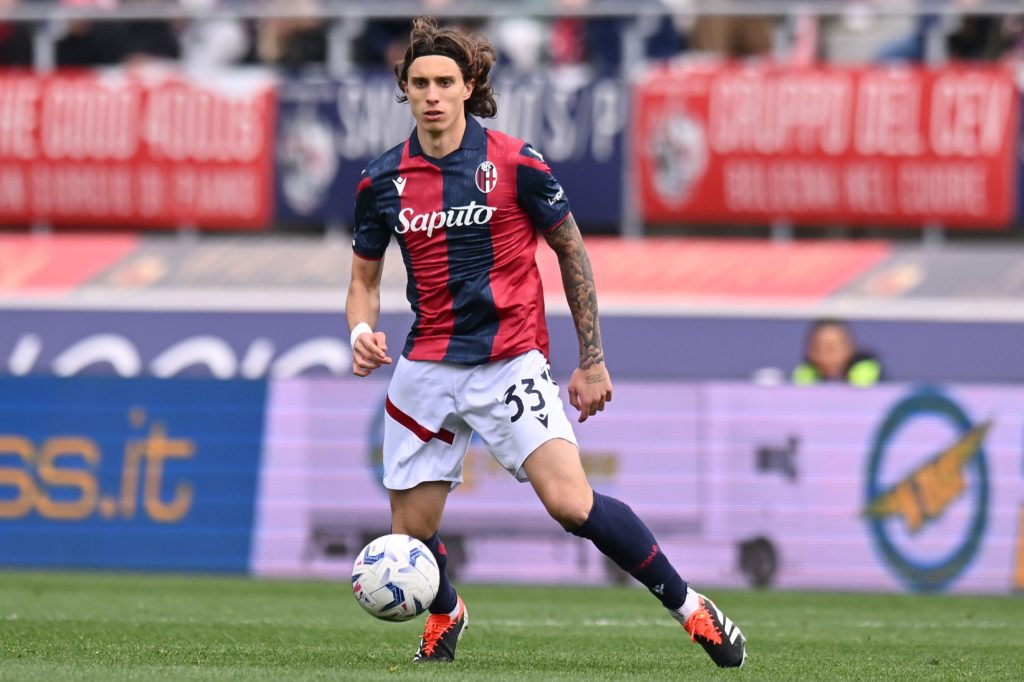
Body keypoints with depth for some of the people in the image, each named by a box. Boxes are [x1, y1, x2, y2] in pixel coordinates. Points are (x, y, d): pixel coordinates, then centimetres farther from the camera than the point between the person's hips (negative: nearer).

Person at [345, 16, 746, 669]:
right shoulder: (383, 181, 2)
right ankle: (446, 615, 38)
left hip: (512, 362, -3)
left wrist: (592, 361, 5)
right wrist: (363, 332, -8)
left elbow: (571, 251, 4)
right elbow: (365, 278, 15)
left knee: (571, 503, -21)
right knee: (411, 536, 3)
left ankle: (688, 605, -6)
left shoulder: (516, 163, -6)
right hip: (427, 366, 3)